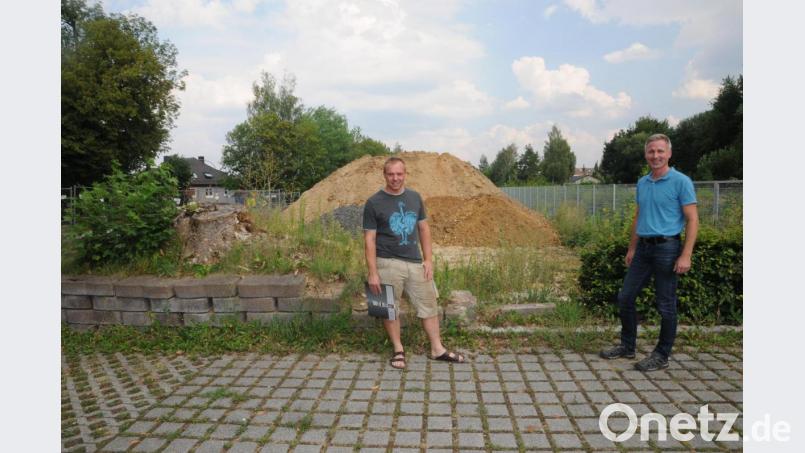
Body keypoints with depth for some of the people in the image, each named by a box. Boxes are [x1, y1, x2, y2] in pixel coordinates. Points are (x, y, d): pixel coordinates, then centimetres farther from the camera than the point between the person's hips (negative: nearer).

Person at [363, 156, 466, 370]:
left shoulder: (415, 198, 7)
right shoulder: (374, 203, -6)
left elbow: (424, 229, 12)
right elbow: (369, 239, -7)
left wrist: (428, 259, 4)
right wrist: (372, 272, -11)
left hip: (416, 262, 4)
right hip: (388, 264, -4)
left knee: (428, 305, 9)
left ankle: (437, 349, 22)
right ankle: (398, 350, 24)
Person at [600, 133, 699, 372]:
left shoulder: (681, 182, -8)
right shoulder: (642, 183, 11)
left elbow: (692, 220, -11)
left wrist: (686, 255, -18)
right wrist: (631, 248, 16)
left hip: (667, 248, -7)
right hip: (643, 248, 7)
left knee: (665, 305, 3)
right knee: (625, 297, 9)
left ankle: (662, 356, 16)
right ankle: (627, 346, 24)